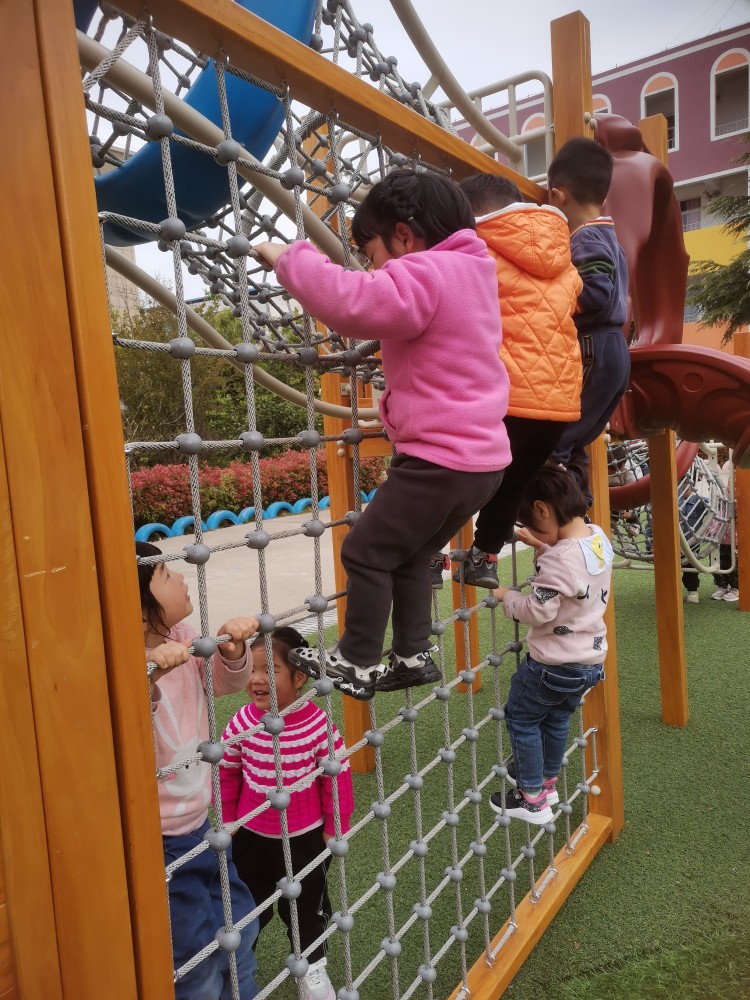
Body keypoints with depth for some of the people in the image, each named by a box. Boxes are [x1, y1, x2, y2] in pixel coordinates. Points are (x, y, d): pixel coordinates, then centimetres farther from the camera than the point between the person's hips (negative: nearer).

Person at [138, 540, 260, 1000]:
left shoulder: (181, 635, -7)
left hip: (200, 822, 7)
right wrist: (147, 676, -54)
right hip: (160, 841, -7)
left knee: (239, 927, 25)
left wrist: (232, 647, -19)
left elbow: (227, 681, 1)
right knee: (198, 962, 11)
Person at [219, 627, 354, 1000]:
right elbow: (227, 772, -2)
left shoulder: (318, 724, -24)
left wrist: (335, 829, -6)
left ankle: (311, 964, 46)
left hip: (306, 835, -1)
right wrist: (227, 820, 5)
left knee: (306, 904, 20)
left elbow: (337, 777, -13)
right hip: (252, 834, 2)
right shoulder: (242, 722, -17)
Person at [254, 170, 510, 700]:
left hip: (441, 456, -10)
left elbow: (355, 301, -31)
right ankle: (415, 655, 26)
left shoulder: (423, 275, -15)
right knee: (408, 554, 21)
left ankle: (357, 665, 13)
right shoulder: (469, 269, 17)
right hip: (482, 455, 10)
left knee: (367, 551, 2)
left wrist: (289, 258, -18)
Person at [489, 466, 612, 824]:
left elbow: (537, 611, -25)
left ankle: (533, 799, 23)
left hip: (553, 664, -8)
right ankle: (547, 781, 45)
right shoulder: (598, 538, -4)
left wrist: (507, 595, -9)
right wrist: (542, 547, 2)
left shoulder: (559, 560, -30)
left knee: (521, 717, 13)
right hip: (590, 659, 8)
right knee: (557, 718, 26)